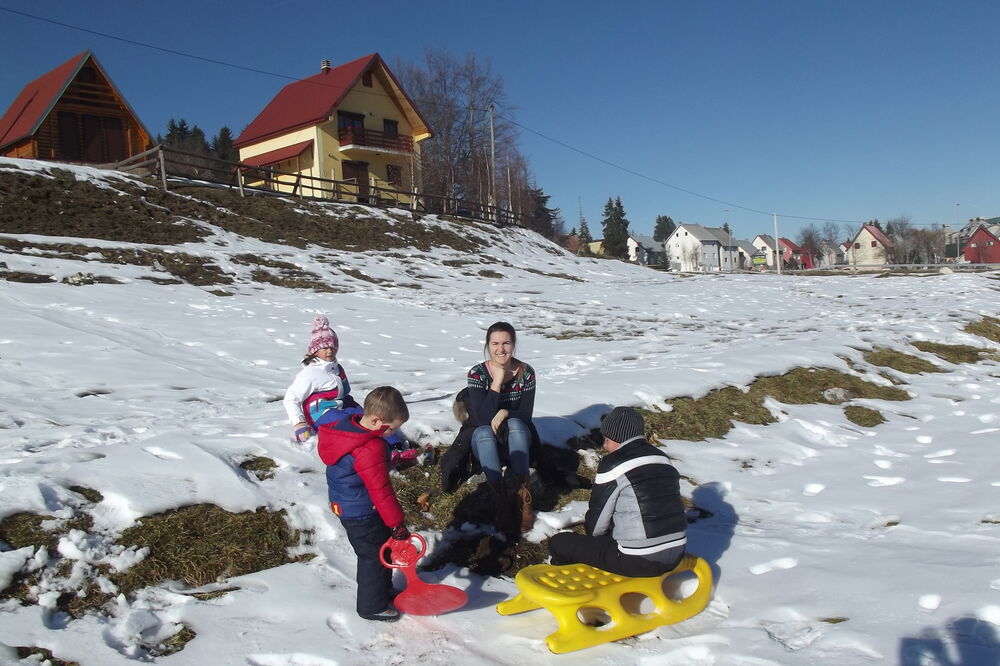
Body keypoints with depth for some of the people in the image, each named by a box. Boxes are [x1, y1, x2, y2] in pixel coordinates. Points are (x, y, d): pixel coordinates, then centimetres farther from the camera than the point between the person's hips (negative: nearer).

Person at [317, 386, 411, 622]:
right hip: (362, 516, -10)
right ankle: (373, 606, 24)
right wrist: (397, 524, -19)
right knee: (375, 557, 7)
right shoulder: (371, 449, -32)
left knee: (382, 549, 24)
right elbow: (381, 491, -28)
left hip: (348, 506, 10)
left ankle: (383, 591, 42)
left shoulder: (347, 427, -1)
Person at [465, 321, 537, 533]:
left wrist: (505, 412, -27)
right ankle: (499, 504, -36)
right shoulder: (477, 373, -13)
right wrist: (497, 382, -27)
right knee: (484, 432, -34)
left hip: (517, 438, 1)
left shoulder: (526, 372, -8)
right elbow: (482, 418, -24)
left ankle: (524, 500, -34)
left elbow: (526, 415, -8)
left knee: (515, 424, -32)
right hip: (486, 440, -1)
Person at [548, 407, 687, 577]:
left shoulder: (613, 464, -10)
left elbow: (596, 525, -4)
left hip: (638, 562, -8)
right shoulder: (663, 458, 10)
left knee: (559, 543, 3)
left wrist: (592, 532, 20)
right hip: (675, 557, 8)